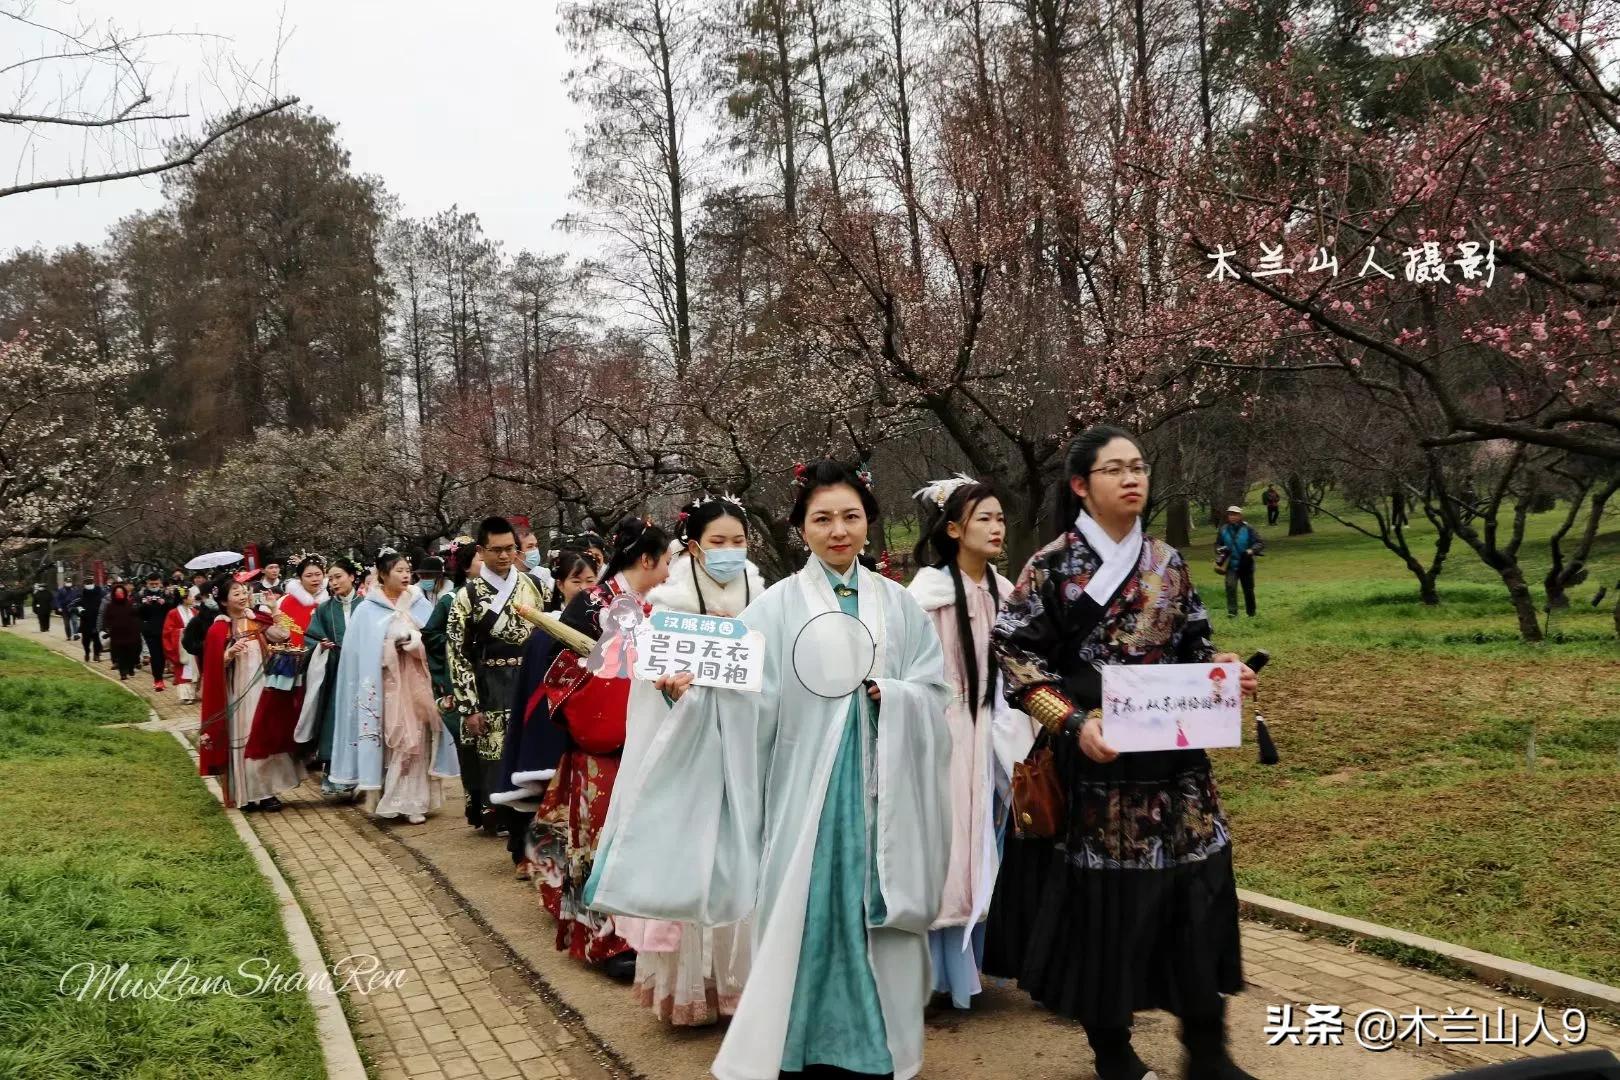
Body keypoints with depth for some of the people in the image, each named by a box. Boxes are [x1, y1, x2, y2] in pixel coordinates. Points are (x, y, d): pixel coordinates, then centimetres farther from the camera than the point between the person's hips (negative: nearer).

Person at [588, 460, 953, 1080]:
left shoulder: (897, 605, 7)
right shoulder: (776, 607, 0)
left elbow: (936, 693, 5)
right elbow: (750, 698, -8)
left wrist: (889, 694, -13)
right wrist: (695, 690, -25)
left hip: (880, 792, 2)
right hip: (805, 790, -2)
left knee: (876, 921, 7)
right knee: (802, 917, 1)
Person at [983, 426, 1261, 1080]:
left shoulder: (1168, 562, 8)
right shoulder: (1051, 567, -7)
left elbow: (1193, 646, 16)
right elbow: (1016, 657, -8)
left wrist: (1222, 672, -6)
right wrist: (1073, 722, -18)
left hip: (1175, 756, 5)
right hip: (1096, 760, -4)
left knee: (1199, 885, 4)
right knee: (1104, 897, 4)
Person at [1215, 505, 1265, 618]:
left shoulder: (1248, 529, -8)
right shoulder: (1224, 530, 1)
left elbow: (1260, 543, -7)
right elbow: (1217, 544, 16)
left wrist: (1251, 551, -24)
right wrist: (1220, 550, -6)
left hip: (1246, 565, -1)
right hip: (1231, 565, 1)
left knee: (1248, 590, 11)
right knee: (1230, 586, -22)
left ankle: (1251, 613, 29)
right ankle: (1232, 611, -24)